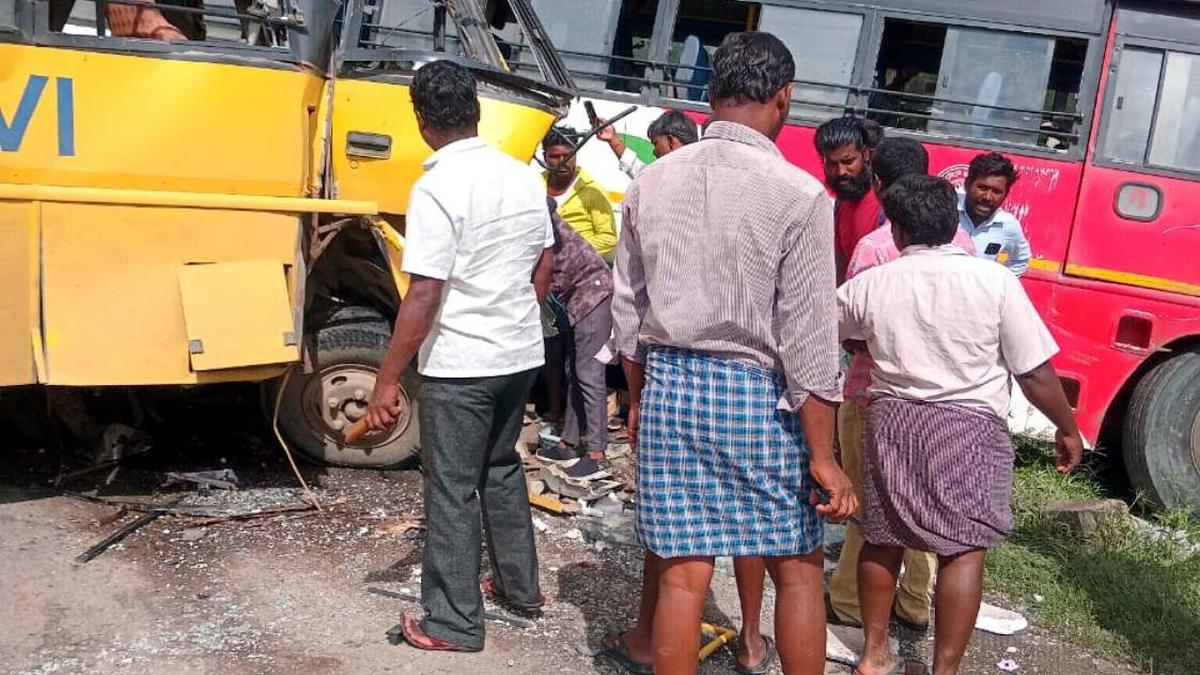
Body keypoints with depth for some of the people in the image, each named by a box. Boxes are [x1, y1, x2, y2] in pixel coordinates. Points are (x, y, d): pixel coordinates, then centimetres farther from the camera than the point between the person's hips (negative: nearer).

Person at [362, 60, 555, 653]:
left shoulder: (438, 188, -18)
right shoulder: (523, 176, 4)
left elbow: (424, 299, -22)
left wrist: (387, 381, -16)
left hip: (459, 365, -7)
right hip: (521, 354, 7)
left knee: (453, 491, 5)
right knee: (502, 467, 24)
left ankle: (453, 623, 14)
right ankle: (520, 585, 35)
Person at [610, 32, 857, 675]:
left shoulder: (652, 182, 3)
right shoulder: (798, 194, -11)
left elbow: (628, 307, 10)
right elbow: (807, 338, -12)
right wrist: (822, 455, -7)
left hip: (669, 386, 4)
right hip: (757, 394, -4)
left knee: (681, 569, 9)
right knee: (797, 568, 12)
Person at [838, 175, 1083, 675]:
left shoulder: (870, 284, -2)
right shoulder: (995, 280, -10)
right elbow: (1035, 373, -7)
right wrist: (1067, 427, 8)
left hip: (892, 422, 3)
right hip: (967, 429, -3)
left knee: (882, 539, 16)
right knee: (964, 550, 5)